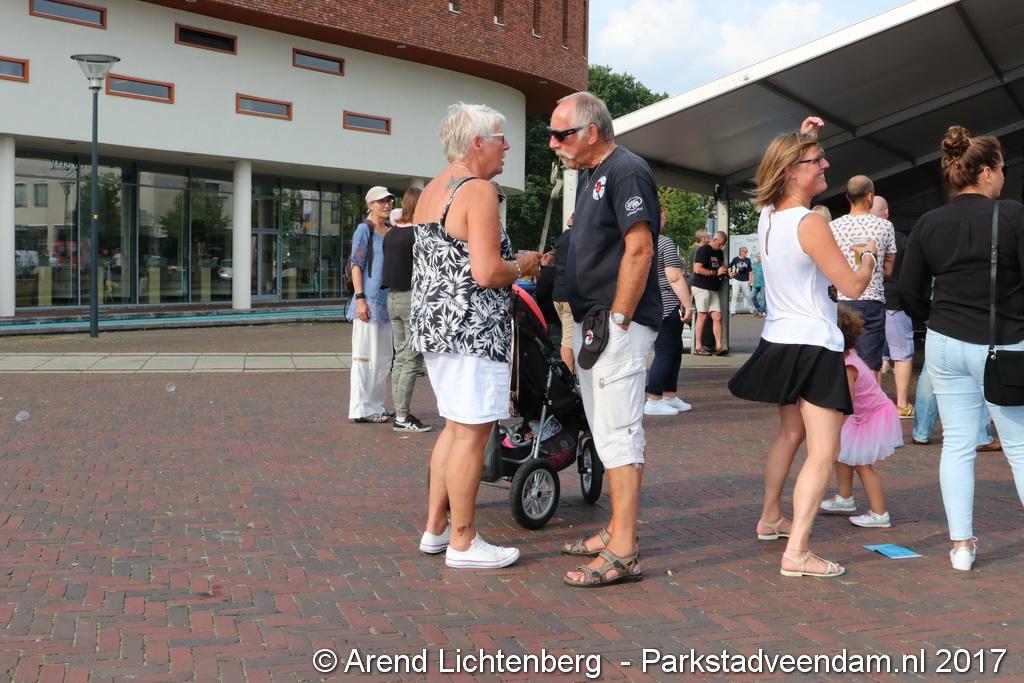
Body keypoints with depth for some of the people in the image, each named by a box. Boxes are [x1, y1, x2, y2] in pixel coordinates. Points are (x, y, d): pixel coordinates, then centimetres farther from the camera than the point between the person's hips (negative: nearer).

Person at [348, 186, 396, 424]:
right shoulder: (364, 230, -6)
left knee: (384, 356, 13)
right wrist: (360, 298, -19)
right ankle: (361, 408, -2)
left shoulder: (390, 231, 16)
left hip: (387, 299, 8)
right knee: (366, 355, -6)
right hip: (369, 299, -8)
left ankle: (376, 405, 22)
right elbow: (356, 266, -11)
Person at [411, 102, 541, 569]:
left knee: (456, 426, 17)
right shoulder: (479, 191, -14)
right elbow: (486, 273, -21)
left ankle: (435, 529, 23)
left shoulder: (431, 191, 16)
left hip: (433, 323, 10)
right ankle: (463, 543, 3)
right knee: (472, 432, -3)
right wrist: (523, 266, -3)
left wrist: (509, 263, 21)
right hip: (471, 328, -10)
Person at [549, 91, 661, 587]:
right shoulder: (590, 175, 18)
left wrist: (614, 322, -20)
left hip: (618, 324, -10)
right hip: (592, 322, 10)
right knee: (605, 433, 15)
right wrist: (582, 322, 17)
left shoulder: (627, 171, -12)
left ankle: (623, 553, -8)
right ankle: (616, 531, 25)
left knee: (618, 433, -10)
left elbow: (639, 251, -19)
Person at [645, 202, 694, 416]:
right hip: (666, 307, -8)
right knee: (665, 353, -3)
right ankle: (653, 401, -2)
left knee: (674, 350, 16)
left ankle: (670, 396, 20)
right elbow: (675, 279, -17)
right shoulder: (664, 243, -13)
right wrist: (688, 305, -12)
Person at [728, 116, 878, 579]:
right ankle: (796, 553, -14)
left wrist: (800, 139, 20)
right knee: (823, 453, -7)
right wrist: (867, 255, 5)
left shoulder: (767, 215, 4)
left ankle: (770, 519, 39)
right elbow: (852, 287, -14)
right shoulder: (810, 224, -19)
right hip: (814, 348, -9)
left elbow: (784, 176, 30)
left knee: (790, 433, 26)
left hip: (779, 344, 9)